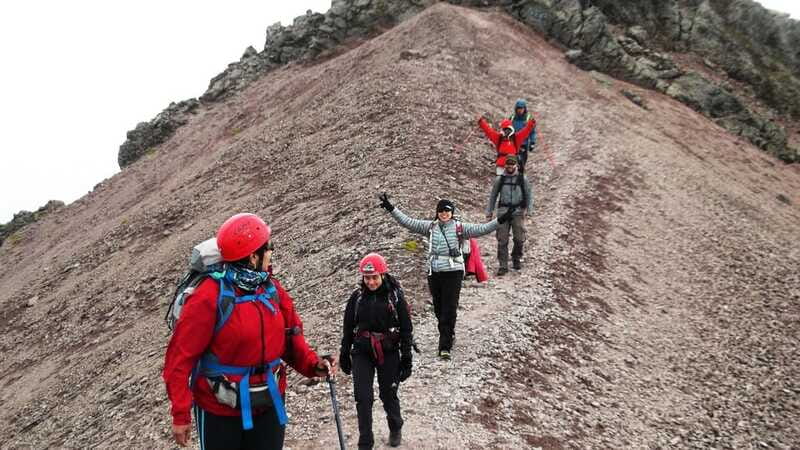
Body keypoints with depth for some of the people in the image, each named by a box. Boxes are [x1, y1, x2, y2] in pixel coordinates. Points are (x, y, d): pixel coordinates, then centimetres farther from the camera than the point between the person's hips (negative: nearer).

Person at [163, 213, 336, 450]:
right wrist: (181, 414, -15)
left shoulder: (273, 289, -1)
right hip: (221, 411, -5)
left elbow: (291, 337, 7)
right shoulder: (210, 297, -19)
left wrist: (312, 364, -11)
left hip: (269, 405, 5)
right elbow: (181, 356, -16)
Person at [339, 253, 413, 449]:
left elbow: (406, 329, -4)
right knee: (363, 398, -2)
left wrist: (406, 358, -4)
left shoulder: (395, 295, -9)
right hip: (362, 353, 1)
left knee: (389, 395, 13)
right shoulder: (357, 296, -4)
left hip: (389, 353, -1)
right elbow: (348, 327, 7)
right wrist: (344, 354, 11)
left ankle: (395, 429, 40)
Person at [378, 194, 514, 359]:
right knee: (438, 308, 15)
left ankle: (445, 346, 2)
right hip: (434, 273, 3)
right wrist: (391, 208, -2)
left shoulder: (459, 227, -4)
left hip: (453, 273, -3)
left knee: (449, 310, -4)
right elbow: (407, 222, 3)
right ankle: (449, 334, 39)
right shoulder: (430, 226, 4)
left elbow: (481, 229, -11)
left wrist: (500, 220, -21)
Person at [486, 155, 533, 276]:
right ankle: (503, 266, 2)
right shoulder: (500, 179, 8)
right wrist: (489, 212, 10)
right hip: (503, 211, 0)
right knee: (502, 240, -4)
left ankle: (516, 259, 25)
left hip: (518, 211, 0)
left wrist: (528, 210, -2)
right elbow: (493, 196, 13)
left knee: (519, 238, -2)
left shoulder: (522, 178, 6)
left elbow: (529, 195, 9)